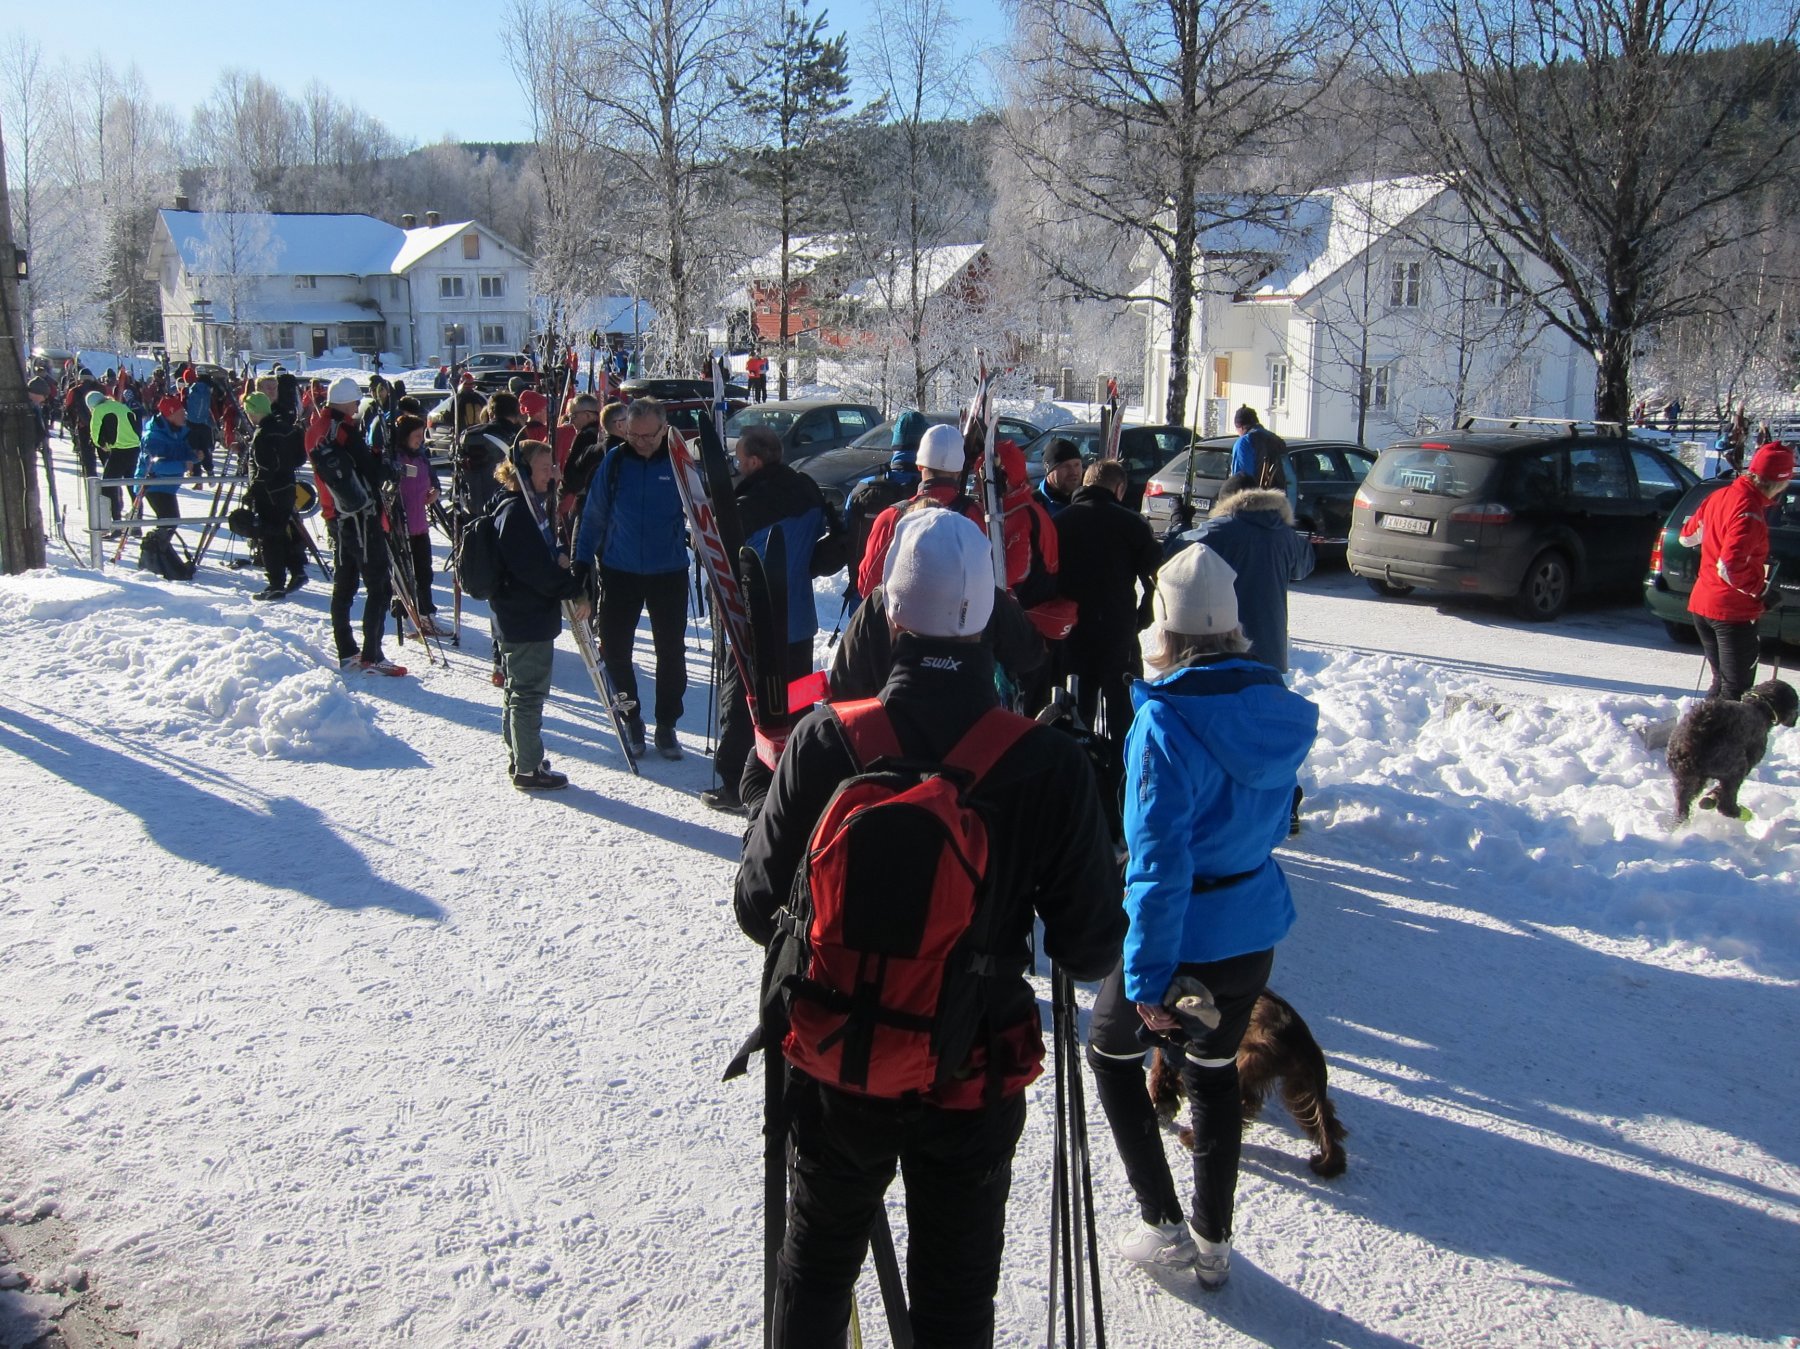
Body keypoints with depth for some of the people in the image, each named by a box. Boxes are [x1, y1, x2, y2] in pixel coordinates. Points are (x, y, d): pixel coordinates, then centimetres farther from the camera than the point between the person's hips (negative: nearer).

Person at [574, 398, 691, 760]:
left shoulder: (680, 463, -6)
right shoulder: (614, 462, -2)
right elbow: (593, 517, 5)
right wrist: (582, 563, 3)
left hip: (669, 573, -1)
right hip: (619, 572, 1)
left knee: (671, 651, 6)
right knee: (614, 649, 6)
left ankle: (666, 725, 21)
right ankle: (631, 718, 24)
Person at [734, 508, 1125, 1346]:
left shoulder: (825, 743, -19)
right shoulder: (1051, 764, -20)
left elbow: (760, 908, -9)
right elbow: (1092, 950, -13)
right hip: (975, 1083, 0)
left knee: (818, 1260, 27)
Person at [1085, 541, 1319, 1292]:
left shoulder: (1165, 723, -25)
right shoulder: (1279, 708, -3)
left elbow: (1157, 862, -25)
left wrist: (1148, 979, -20)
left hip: (1182, 938, -6)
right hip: (1255, 932, 6)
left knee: (1111, 1051, 20)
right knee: (1214, 1072, 24)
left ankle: (1164, 1224, 22)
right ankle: (1213, 1242, 36)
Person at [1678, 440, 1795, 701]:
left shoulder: (1720, 496, 4)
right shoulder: (1750, 511, -21)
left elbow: (1687, 535, 18)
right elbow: (1730, 566, -27)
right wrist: (1762, 591, -14)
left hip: (1701, 603, 9)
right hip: (1733, 611, -9)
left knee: (1722, 683, 21)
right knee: (1736, 691, -1)